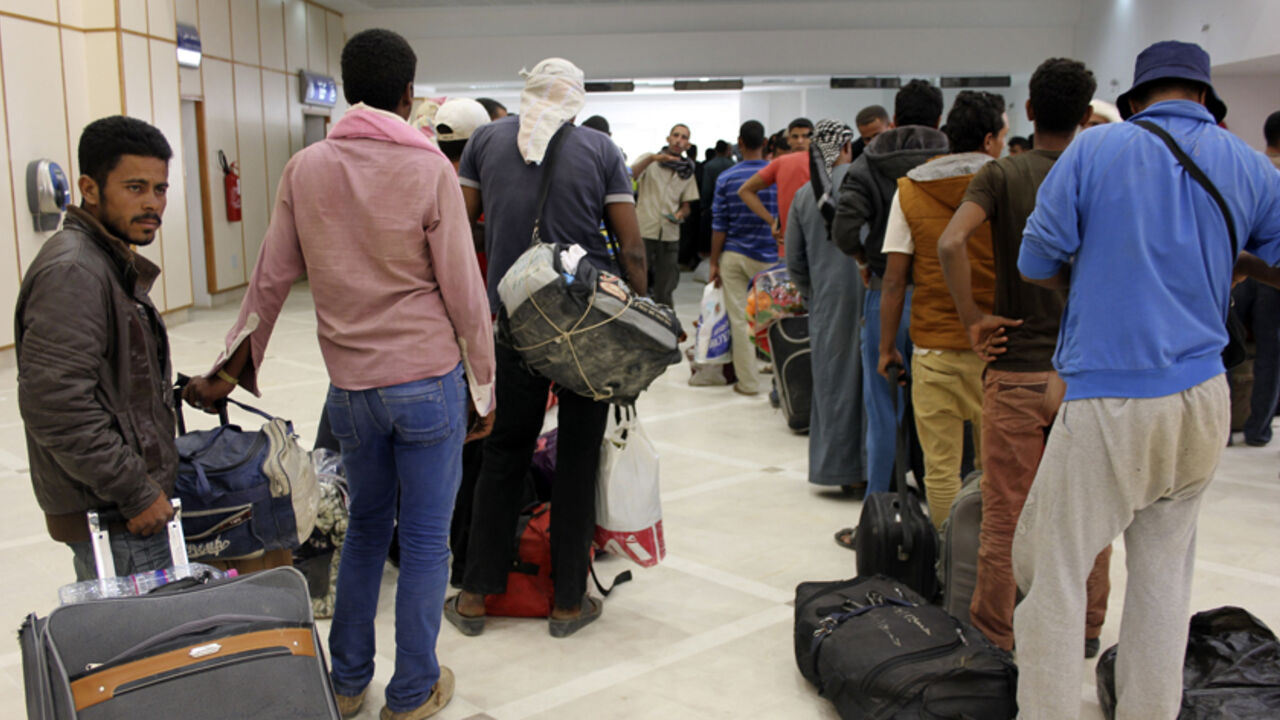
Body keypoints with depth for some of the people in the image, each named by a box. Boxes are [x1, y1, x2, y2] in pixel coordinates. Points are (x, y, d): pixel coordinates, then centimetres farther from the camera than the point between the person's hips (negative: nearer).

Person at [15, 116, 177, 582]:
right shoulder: (72, 272, -18)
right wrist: (137, 492, -21)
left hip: (129, 505, 11)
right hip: (112, 517, -10)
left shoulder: (112, 263, 16)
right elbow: (54, 405, -26)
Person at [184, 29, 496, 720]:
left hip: (349, 386, 4)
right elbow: (463, 291, -9)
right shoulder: (429, 168, -10)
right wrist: (483, 387, 1)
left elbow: (271, 277, 5)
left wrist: (233, 366, 16)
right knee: (425, 540, 8)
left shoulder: (305, 169, 1)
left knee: (365, 527, 21)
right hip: (429, 380, -4)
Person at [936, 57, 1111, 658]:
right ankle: (1086, 628, 30)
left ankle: (995, 632, 18)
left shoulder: (1002, 175, -5)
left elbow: (950, 243, -22)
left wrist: (973, 319, -12)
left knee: (1005, 512, 7)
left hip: (1017, 369, -2)